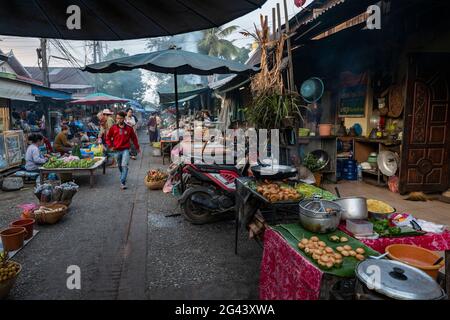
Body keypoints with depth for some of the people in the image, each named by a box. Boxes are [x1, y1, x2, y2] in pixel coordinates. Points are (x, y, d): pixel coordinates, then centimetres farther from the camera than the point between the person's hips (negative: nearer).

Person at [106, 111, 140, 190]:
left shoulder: (129, 128, -3)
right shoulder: (113, 128, -1)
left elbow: (134, 138, 9)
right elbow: (108, 137, 11)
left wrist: (137, 147, 16)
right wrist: (110, 146, 1)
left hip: (125, 150, -3)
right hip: (117, 150, 3)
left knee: (124, 166, -15)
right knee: (120, 166, 16)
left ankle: (122, 183, -13)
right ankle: (123, 178, 39)